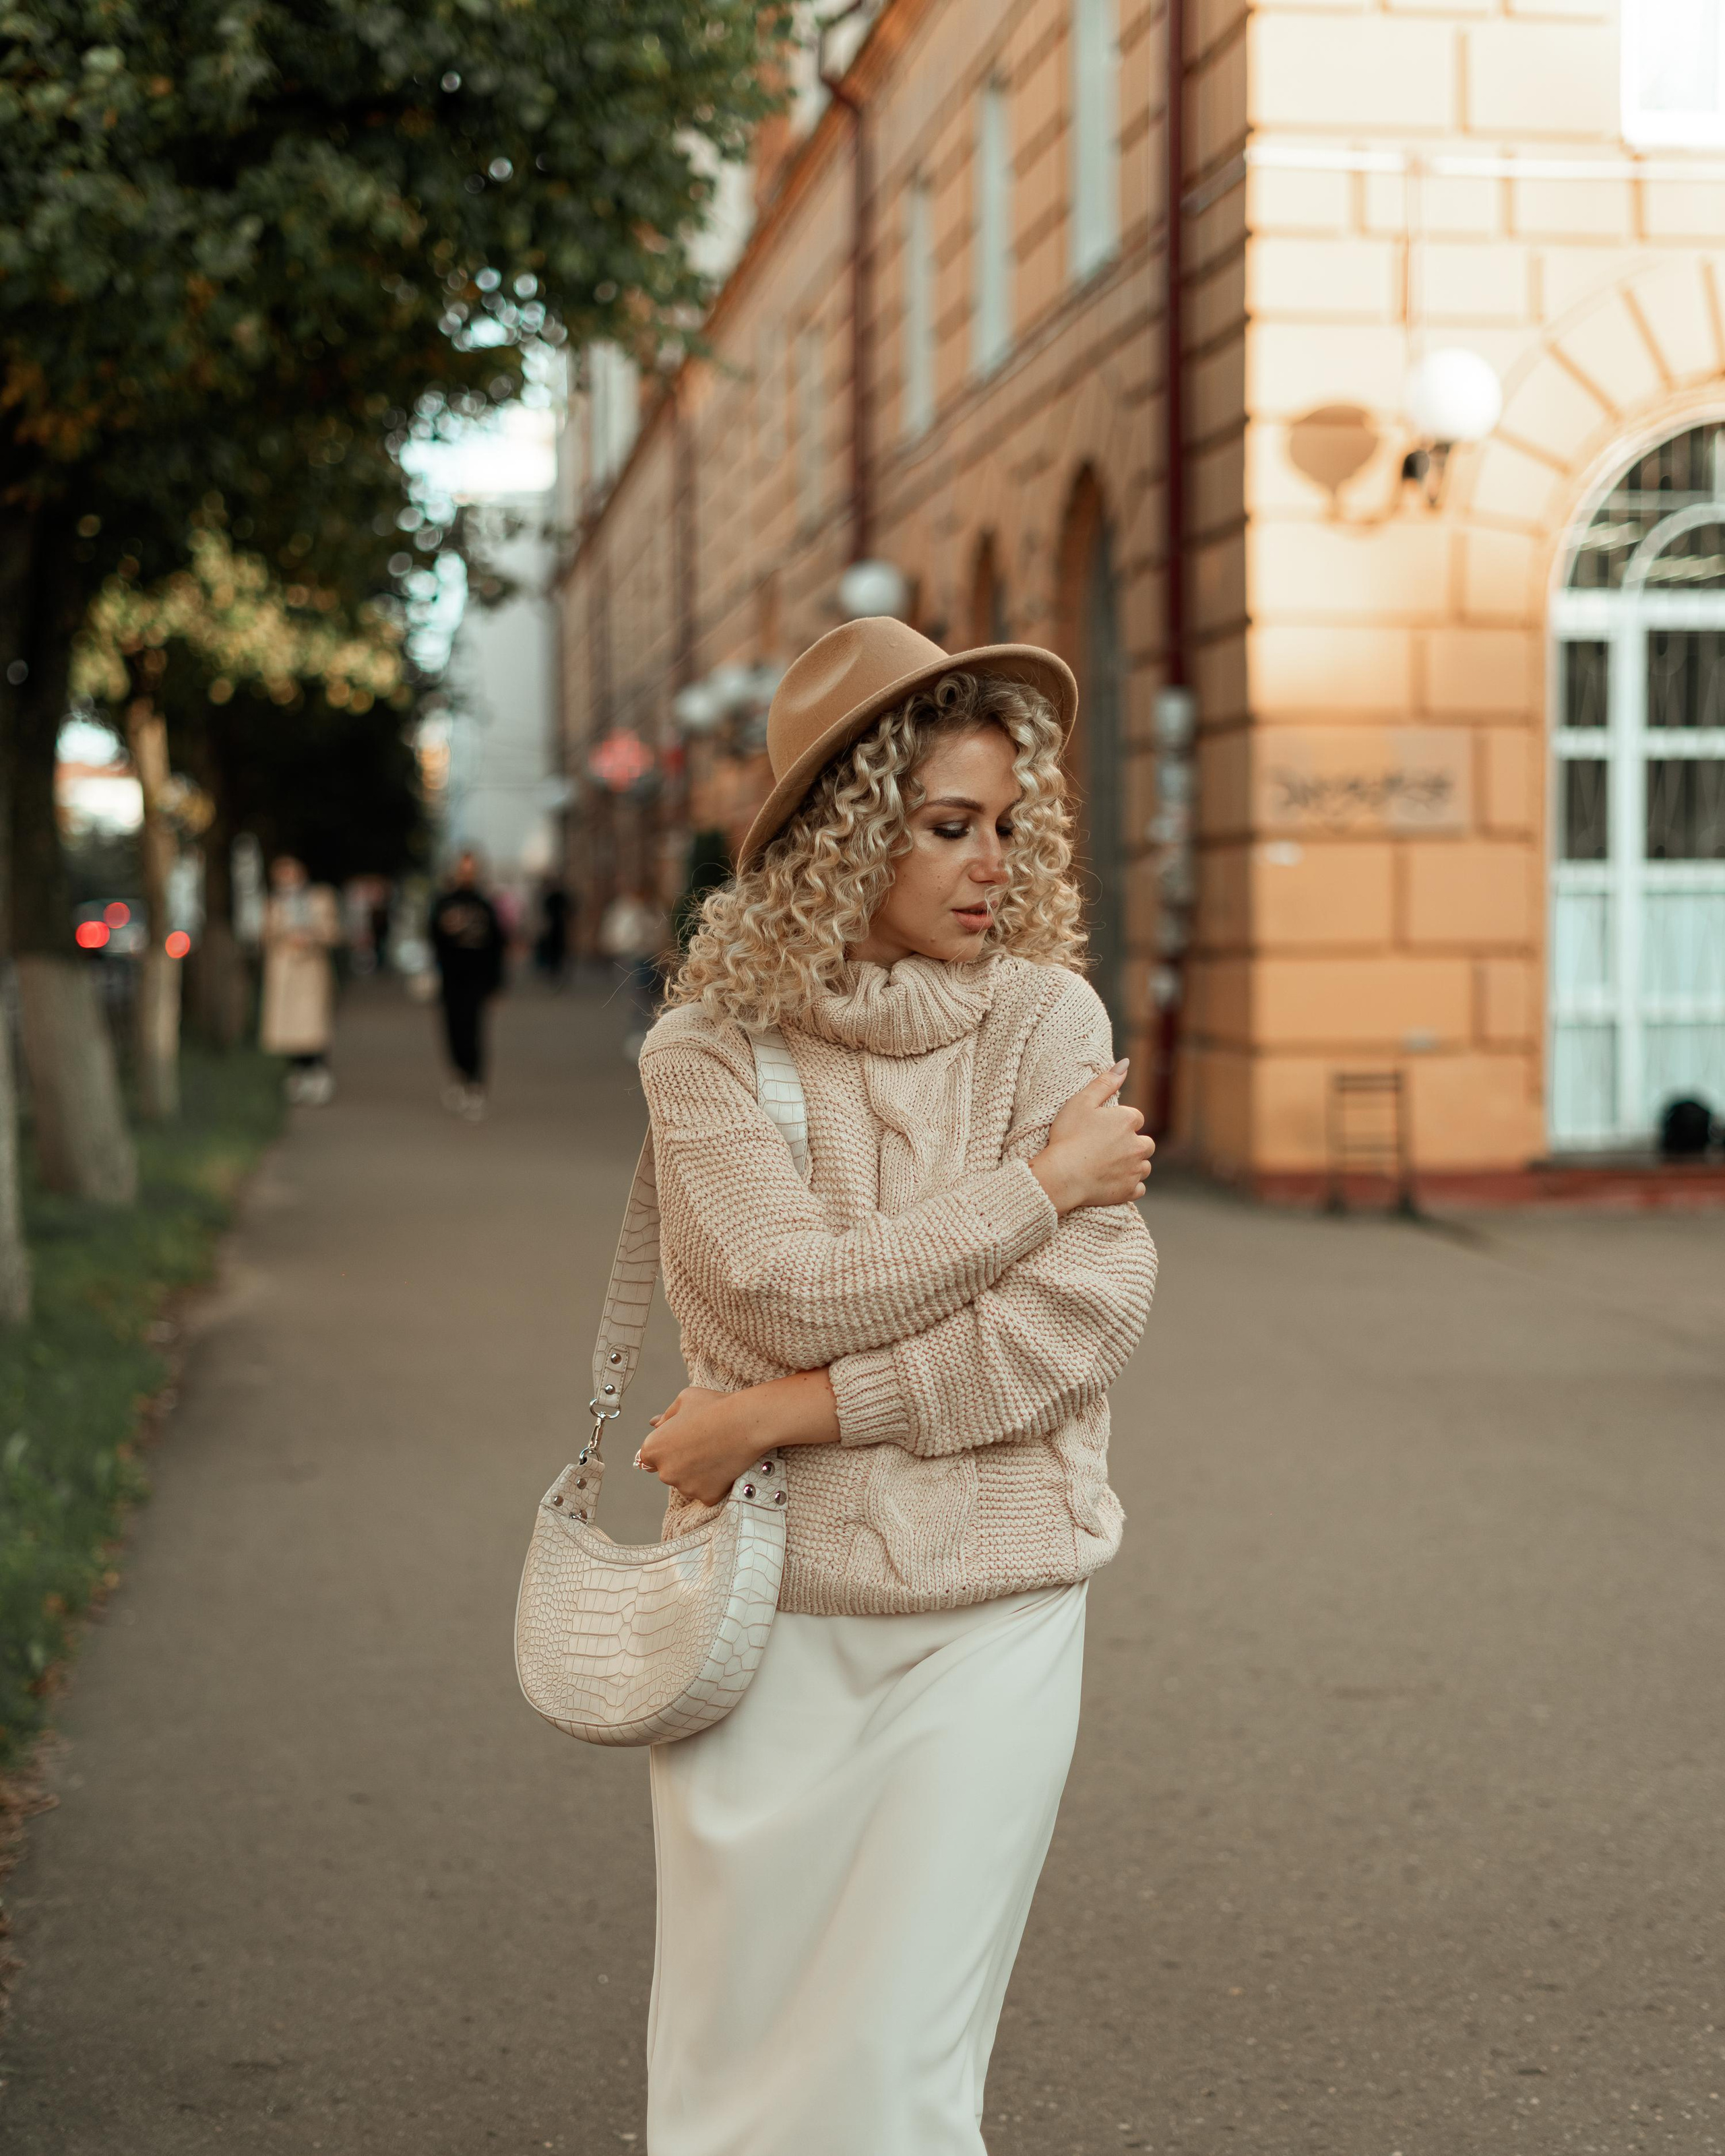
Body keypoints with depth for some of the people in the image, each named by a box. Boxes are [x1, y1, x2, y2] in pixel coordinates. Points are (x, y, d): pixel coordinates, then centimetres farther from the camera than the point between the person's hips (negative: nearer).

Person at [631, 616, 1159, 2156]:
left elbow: (1086, 1316, -12)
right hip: (767, 1609, 1)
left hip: (989, 1616, -1)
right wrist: (1041, 1181, -11)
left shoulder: (1048, 1017, -2)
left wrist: (780, 1414, -12)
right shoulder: (707, 1050, -1)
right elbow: (781, 1290, -15)